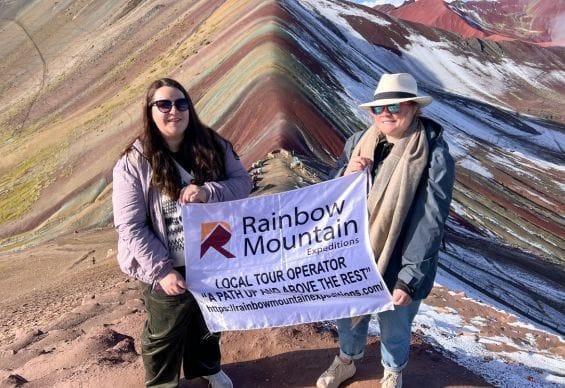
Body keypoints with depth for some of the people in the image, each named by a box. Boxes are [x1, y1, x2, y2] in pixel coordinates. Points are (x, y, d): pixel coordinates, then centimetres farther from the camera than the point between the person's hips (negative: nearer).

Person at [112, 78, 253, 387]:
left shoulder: (212, 146, -7)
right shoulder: (134, 163, -17)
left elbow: (242, 183, -7)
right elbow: (130, 227, -17)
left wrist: (208, 192, -27)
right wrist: (160, 270, -21)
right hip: (168, 269, -3)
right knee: (165, 334, 20)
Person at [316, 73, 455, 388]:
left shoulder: (434, 157, -19)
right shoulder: (358, 143, -4)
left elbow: (430, 225, -19)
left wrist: (409, 279, -20)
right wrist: (346, 177, -19)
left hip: (396, 269, -4)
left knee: (394, 330, 21)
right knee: (348, 317, 26)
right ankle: (346, 361, 57)